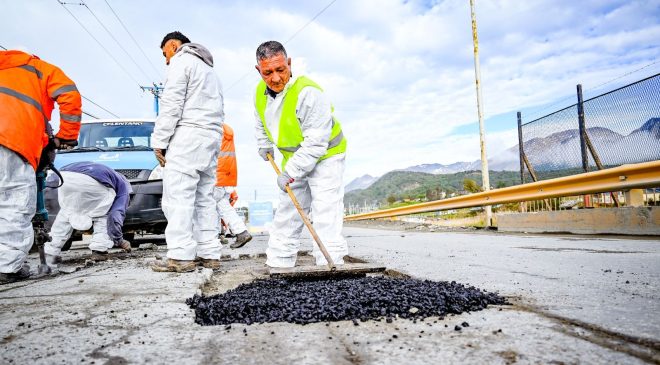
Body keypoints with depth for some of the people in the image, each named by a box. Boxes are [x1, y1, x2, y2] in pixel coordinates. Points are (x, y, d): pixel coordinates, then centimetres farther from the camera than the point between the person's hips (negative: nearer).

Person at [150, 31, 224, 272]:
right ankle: (209, 254, 5)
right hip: (212, 137, 9)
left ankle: (180, 257, -13)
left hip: (189, 134, -9)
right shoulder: (209, 70, 31)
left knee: (178, 196, -10)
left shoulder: (181, 61, 3)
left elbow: (172, 104, -9)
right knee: (204, 197, 6)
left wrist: (159, 141, -8)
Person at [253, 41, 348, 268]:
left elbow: (316, 142, -30)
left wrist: (290, 173, -28)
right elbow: (261, 124, 21)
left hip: (324, 157, -7)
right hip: (293, 159, 8)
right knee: (285, 213, 11)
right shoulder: (261, 92, -3)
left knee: (326, 215, -14)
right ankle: (278, 265, 22)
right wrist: (264, 145, 9)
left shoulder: (309, 93, -28)